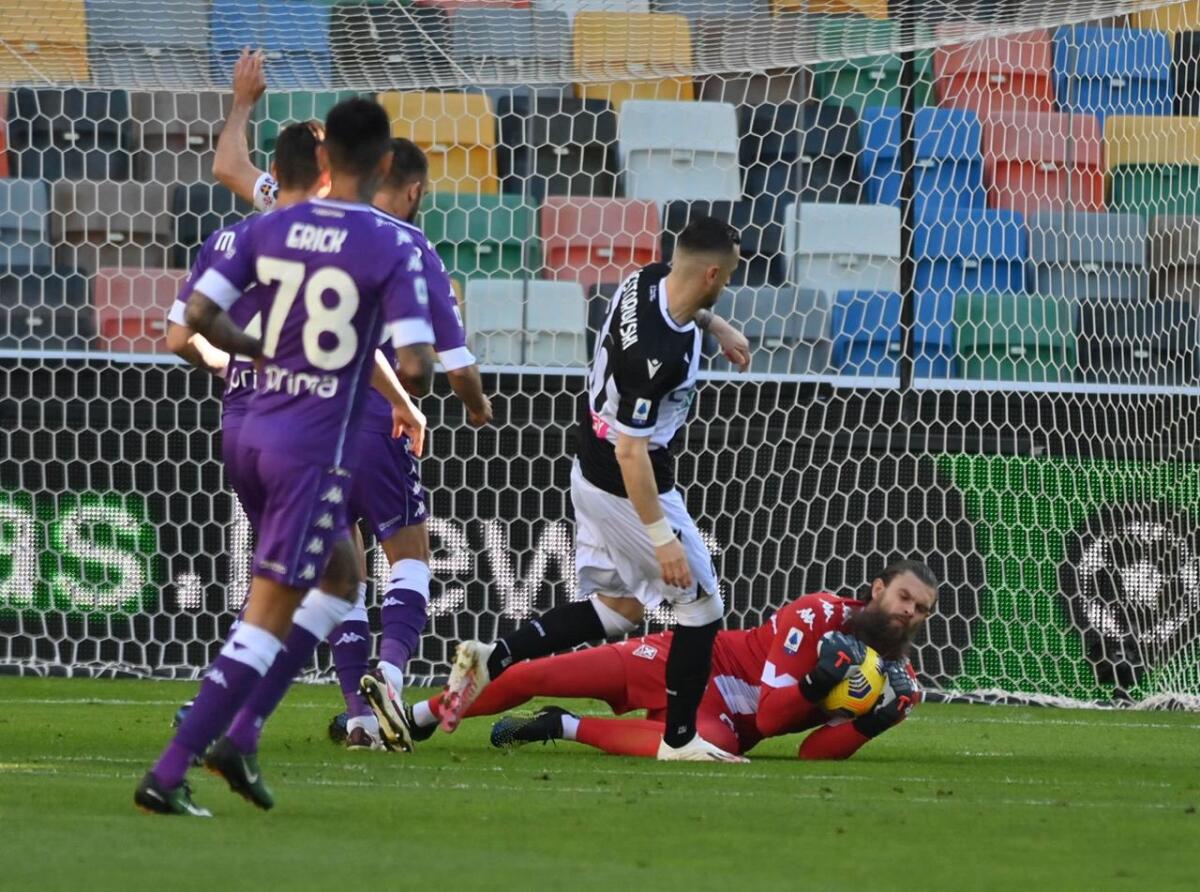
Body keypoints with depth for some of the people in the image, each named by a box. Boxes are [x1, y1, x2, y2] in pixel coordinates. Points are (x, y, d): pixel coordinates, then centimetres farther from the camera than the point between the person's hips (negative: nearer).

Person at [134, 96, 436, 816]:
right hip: (316, 452, -7)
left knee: (342, 579, 25)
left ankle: (240, 735, 15)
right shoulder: (392, 252, -12)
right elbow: (415, 368, -20)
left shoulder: (272, 229, 3)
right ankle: (169, 774, -10)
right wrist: (416, 362, 4)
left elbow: (200, 312, -2)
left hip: (255, 433, 7)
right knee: (269, 617, -4)